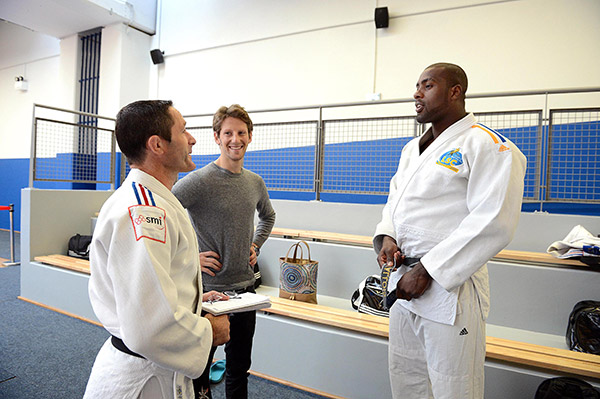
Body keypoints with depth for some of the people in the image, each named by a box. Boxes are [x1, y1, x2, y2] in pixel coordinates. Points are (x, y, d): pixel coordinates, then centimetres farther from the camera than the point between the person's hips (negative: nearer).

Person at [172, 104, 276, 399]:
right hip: (207, 288, -5)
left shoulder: (255, 182, 5)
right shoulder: (199, 181, -15)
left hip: (245, 286, 6)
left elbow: (267, 216, 24)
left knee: (240, 365, 20)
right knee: (199, 363, 14)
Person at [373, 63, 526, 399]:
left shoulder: (489, 146, -10)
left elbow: (493, 224, -19)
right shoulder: (413, 149, 15)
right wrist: (386, 236, -3)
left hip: (449, 288, -7)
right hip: (404, 282, 8)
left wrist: (426, 271, -20)